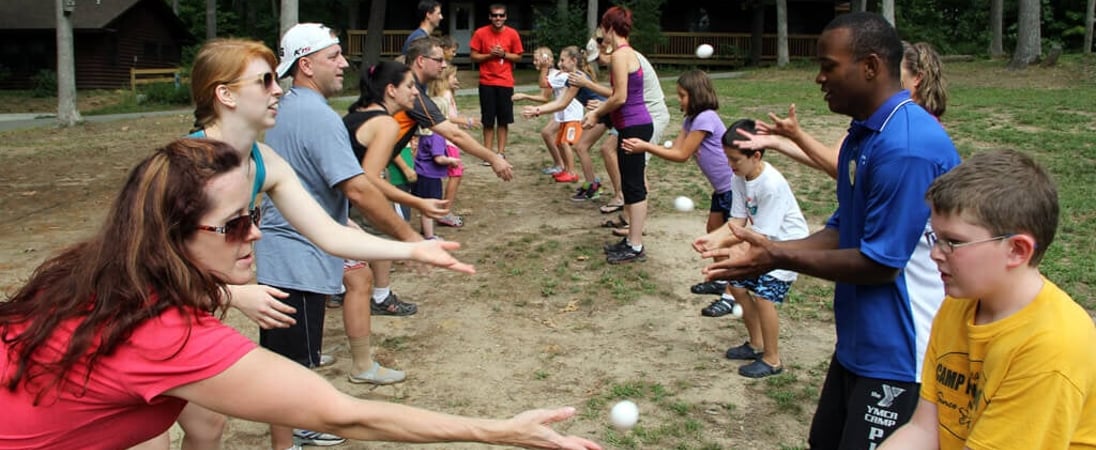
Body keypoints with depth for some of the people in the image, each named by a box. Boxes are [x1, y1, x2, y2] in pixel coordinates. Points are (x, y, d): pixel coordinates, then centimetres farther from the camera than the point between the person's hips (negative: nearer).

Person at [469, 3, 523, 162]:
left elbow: (518, 57, 5)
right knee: (488, 120, 3)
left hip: (505, 82, 1)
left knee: (503, 120, 4)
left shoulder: (512, 34, -2)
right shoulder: (480, 33, -4)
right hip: (486, 82, -1)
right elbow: (474, 57, 0)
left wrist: (504, 54, -12)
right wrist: (489, 55, -16)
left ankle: (501, 152, 11)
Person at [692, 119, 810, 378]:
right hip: (762, 242, 9)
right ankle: (756, 344, 28)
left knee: (764, 295, -16)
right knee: (737, 285, 9)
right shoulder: (740, 178, -7)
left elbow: (761, 235, -28)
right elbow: (738, 220, -3)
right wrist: (711, 237, -18)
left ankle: (772, 359, 2)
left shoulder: (772, 185, -31)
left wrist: (724, 242, -33)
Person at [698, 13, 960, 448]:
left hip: (898, 356, -9)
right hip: (858, 342, 9)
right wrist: (768, 250, -1)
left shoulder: (907, 145, -25)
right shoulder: (862, 135, 7)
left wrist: (781, 257, -16)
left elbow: (880, 263, -23)